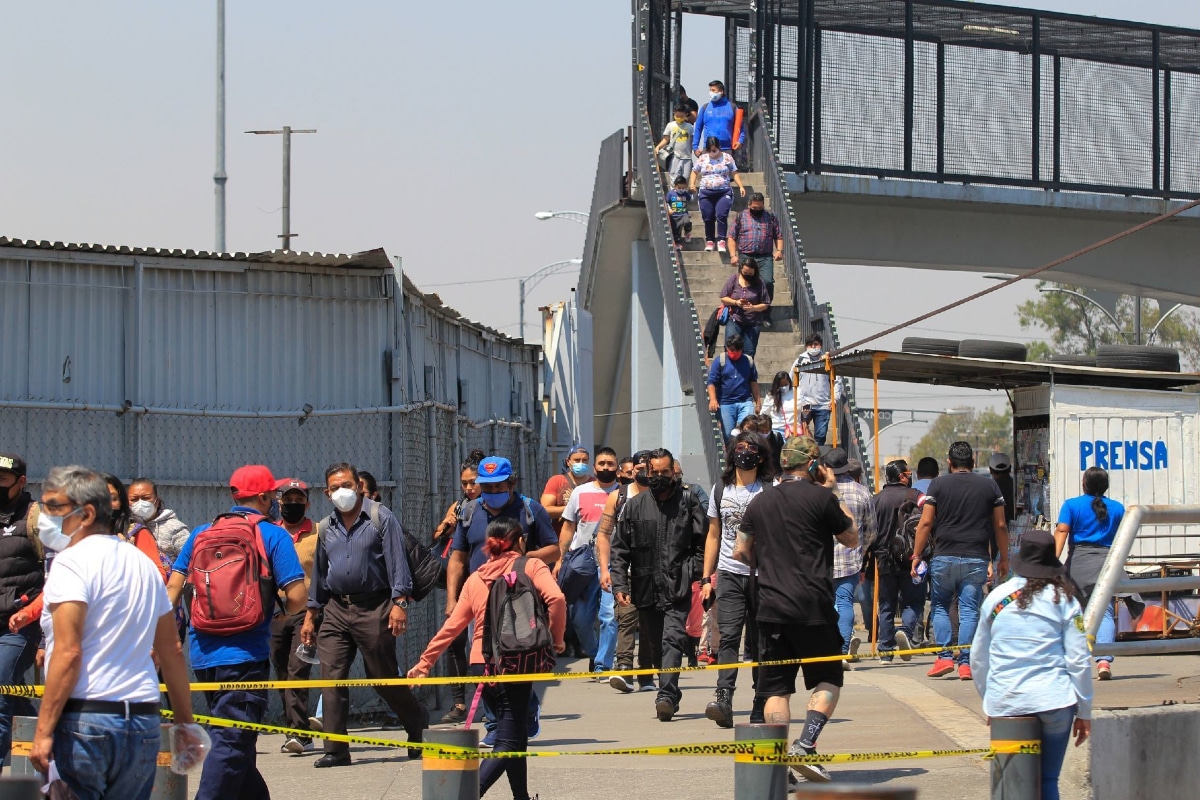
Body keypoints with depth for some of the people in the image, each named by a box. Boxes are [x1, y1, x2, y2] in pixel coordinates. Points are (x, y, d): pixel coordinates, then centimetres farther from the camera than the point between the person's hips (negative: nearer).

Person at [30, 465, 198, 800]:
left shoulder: (72, 562, -7)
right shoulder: (143, 563, 17)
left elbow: (68, 653, -16)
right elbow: (172, 651, 20)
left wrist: (43, 731, -17)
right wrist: (184, 722, 26)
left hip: (84, 720, -7)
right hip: (145, 724, 7)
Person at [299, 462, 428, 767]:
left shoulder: (381, 518, -2)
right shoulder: (326, 528, 14)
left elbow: (397, 562, -7)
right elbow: (318, 573, 20)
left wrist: (399, 602, -17)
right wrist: (310, 616, 17)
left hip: (374, 609, -5)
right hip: (336, 610, 5)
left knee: (384, 679, 2)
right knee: (331, 678, -5)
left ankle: (419, 727, 24)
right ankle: (336, 750, -2)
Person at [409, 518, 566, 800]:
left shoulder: (475, 578, 15)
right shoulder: (531, 566, 4)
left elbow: (451, 626, 15)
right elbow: (555, 598, -14)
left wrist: (424, 663, 23)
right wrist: (557, 638, 0)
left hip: (481, 664, 5)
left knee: (515, 736, 18)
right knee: (508, 742, -7)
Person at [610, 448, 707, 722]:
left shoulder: (688, 501, 5)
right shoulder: (635, 506, 10)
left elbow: (703, 543, 6)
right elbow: (620, 548, 11)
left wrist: (695, 574, -6)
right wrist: (619, 584, 2)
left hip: (678, 589, -3)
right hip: (646, 588, 4)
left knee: (673, 640, -16)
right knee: (654, 646, 10)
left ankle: (667, 695, -22)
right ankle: (670, 694, 24)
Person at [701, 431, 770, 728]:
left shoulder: (770, 491, 3)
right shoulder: (721, 489, 14)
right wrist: (706, 578, 12)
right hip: (728, 575, 2)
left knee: (760, 641, 3)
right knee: (728, 637, -11)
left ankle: (761, 705, 9)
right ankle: (723, 699, -20)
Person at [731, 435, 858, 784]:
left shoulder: (760, 502, 10)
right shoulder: (820, 497, -4)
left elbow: (740, 552, 15)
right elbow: (851, 539, 9)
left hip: (771, 608, 4)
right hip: (813, 608, -4)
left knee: (776, 687, 6)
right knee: (828, 680, 8)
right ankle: (805, 745, -9)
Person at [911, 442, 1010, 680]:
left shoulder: (938, 484, 2)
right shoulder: (989, 486, 6)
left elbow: (926, 523, -2)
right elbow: (1000, 526, 8)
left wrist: (916, 556, 4)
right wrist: (1004, 560, 17)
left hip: (944, 557, -1)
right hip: (976, 560, 1)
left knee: (940, 607, 13)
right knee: (969, 610, 3)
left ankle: (944, 657, 3)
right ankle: (965, 663, -1)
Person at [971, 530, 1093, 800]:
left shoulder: (995, 598, 7)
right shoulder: (1064, 600, 1)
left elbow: (978, 659, 13)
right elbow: (1078, 660, -1)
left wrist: (989, 701, 24)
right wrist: (1084, 712, 6)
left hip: (1003, 703, 2)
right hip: (1053, 700, -2)